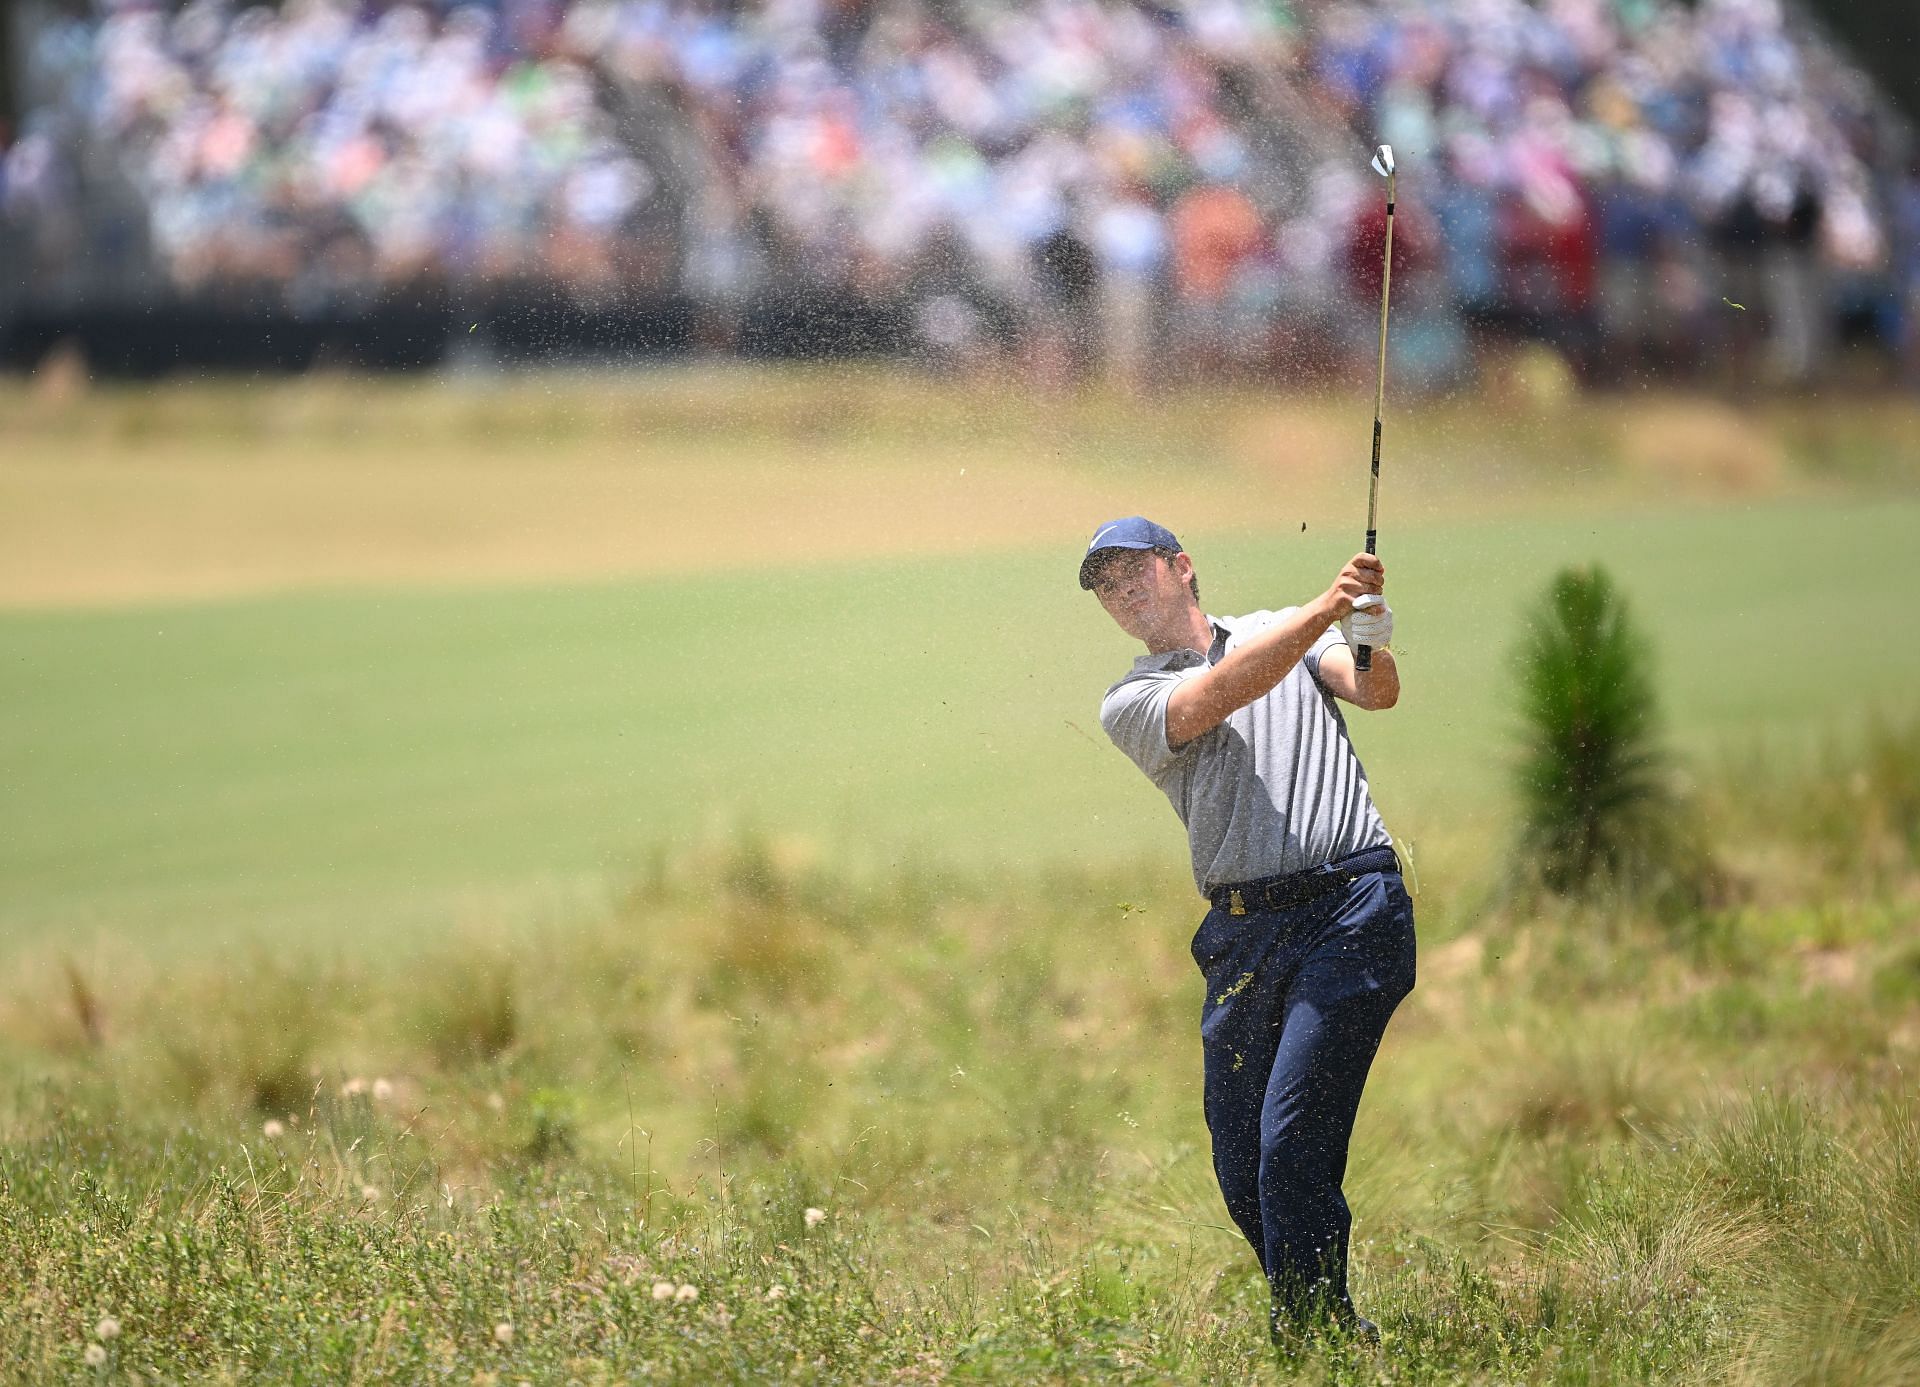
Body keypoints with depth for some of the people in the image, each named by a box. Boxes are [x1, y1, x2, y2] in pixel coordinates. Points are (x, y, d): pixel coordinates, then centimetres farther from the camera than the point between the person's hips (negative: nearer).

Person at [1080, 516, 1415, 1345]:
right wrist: (1326, 611, -21)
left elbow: (1376, 693, -2)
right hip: (1242, 935, 3)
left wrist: (1372, 644, -27)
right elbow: (1219, 696, -9)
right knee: (1242, 1170, 2)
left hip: (1351, 910, -3)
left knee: (1290, 1141, -16)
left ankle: (1310, 1335, -10)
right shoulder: (1129, 706, 11)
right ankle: (1332, 1331, 18)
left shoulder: (1290, 632, 14)